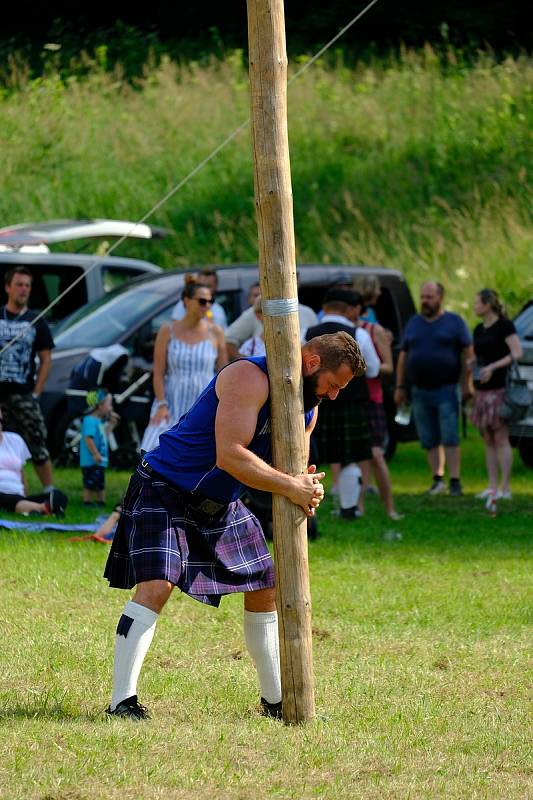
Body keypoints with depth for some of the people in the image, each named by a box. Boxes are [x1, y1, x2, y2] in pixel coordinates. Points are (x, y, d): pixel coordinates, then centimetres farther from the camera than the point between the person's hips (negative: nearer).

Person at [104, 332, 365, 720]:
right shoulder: (250, 378, -25)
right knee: (157, 584, -23)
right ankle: (122, 700, -22)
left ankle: (276, 699, 23)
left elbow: (286, 469, 8)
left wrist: (307, 488, -16)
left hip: (222, 505, 9)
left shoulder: (308, 407, 4)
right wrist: (290, 486, -34)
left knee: (266, 587, 11)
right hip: (165, 491, -9)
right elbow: (230, 456, -33)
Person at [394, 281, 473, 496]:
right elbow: (403, 356, 15)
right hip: (420, 391, 4)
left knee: (449, 438, -10)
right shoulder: (413, 324, 14)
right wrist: (400, 387, 10)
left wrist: (467, 383, -9)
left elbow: (468, 354, -2)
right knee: (429, 440, 5)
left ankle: (455, 482, -12)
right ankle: (438, 480, 11)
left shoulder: (454, 322, 2)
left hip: (446, 391, -4)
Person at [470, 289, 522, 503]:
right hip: (481, 389, 7)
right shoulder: (479, 330, 15)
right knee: (488, 440, 7)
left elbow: (517, 353, -13)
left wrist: (493, 367, -20)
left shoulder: (504, 326, -6)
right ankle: (492, 487, 9)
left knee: (500, 438, -7)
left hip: (499, 388, -7)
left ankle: (505, 488, -6)